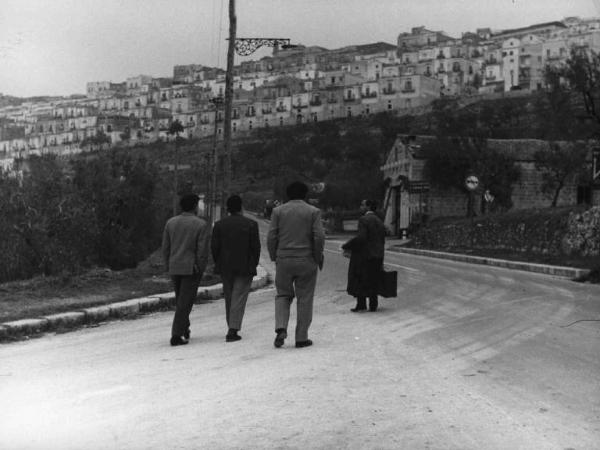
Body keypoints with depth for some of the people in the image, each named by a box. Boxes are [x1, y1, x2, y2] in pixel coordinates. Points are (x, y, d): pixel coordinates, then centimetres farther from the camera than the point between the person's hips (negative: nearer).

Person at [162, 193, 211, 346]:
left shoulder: (170, 222, 4)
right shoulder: (202, 225, -9)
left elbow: (165, 247, 5)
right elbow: (202, 250, -13)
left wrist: (168, 267, 13)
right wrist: (200, 269, -3)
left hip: (174, 267, 5)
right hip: (192, 268, -4)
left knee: (180, 300, 20)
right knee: (185, 302, -1)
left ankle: (184, 329, 28)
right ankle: (177, 336, -5)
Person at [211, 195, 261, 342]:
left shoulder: (219, 224, 0)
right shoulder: (251, 224, -6)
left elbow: (214, 246, -2)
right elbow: (256, 246, -7)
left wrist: (218, 263, 9)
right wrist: (254, 264, 5)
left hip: (225, 268, 3)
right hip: (245, 267, -3)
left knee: (229, 298, 15)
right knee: (239, 298, -2)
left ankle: (232, 328, 21)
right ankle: (233, 330, -11)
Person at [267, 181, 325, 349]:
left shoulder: (278, 211, 4)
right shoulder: (313, 211, 0)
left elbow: (271, 237, -1)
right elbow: (319, 237, -7)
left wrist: (274, 258, 9)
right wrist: (318, 258, 3)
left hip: (283, 261, 1)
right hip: (306, 261, -1)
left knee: (283, 295, 14)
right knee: (304, 299, 6)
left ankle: (281, 328, -7)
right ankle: (301, 337, 8)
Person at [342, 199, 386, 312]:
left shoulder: (363, 219, -12)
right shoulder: (379, 222, 12)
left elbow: (360, 237, -23)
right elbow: (382, 241, 14)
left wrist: (346, 246, -14)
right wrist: (380, 259, 20)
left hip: (363, 256, -7)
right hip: (377, 256, 7)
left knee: (359, 280, 3)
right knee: (372, 281, 11)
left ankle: (361, 304, 1)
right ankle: (373, 305, 11)